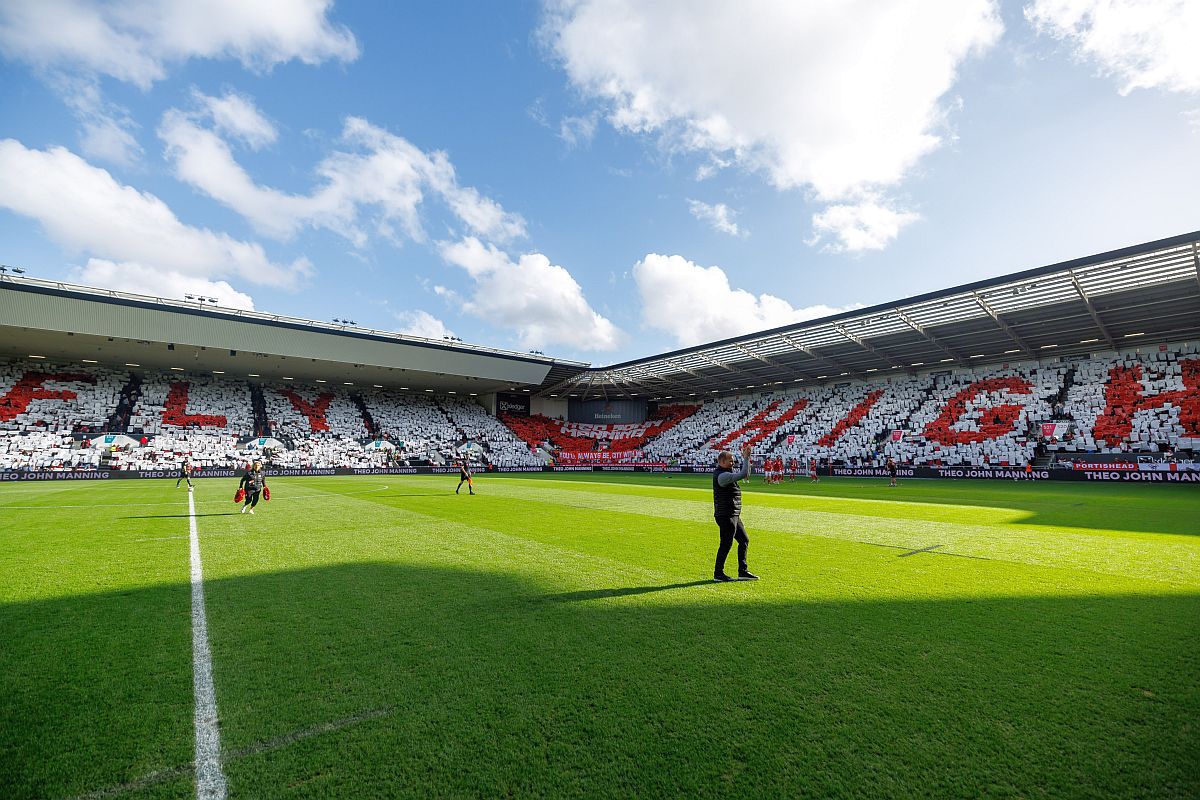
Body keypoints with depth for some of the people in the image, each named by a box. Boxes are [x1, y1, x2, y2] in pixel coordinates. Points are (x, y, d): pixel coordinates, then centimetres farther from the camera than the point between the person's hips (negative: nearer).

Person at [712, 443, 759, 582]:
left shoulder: (723, 472, 13)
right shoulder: (722, 475, -20)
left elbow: (742, 473, 22)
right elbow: (744, 474, -25)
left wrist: (745, 458, 11)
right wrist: (746, 458, -16)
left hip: (733, 515, 11)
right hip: (726, 516, -11)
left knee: (744, 540, 15)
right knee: (726, 544, -2)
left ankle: (742, 571, 22)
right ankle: (718, 573, 10)